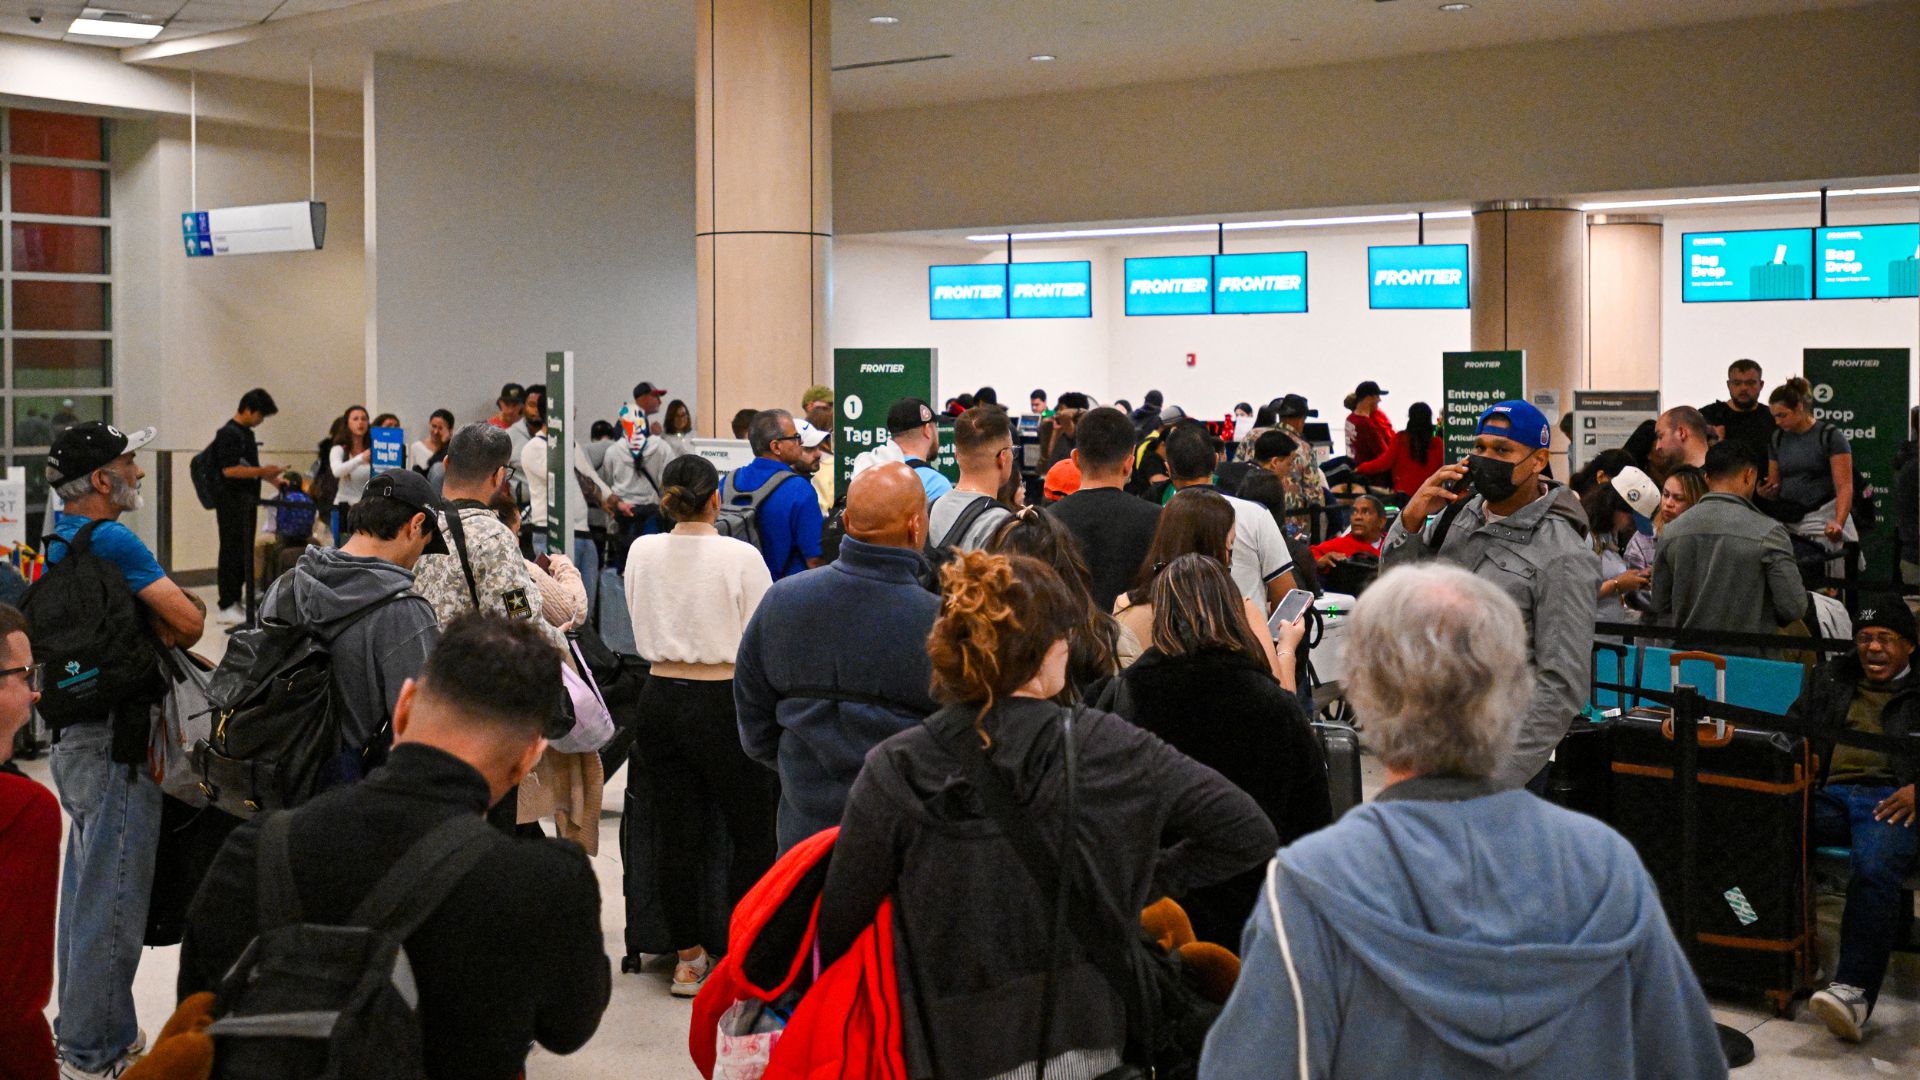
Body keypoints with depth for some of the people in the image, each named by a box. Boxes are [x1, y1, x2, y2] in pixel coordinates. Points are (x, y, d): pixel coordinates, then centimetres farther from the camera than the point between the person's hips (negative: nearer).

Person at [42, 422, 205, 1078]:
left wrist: (156, 628, -2)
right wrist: (168, 635, 0)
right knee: (113, 897, -2)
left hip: (71, 734, 10)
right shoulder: (112, 542, -19)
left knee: (86, 884, 20)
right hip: (114, 737, -10)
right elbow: (190, 621, -20)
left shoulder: (57, 540, 11)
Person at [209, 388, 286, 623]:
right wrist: (262, 471, -19)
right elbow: (229, 470, -21)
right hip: (232, 500, -9)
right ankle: (227, 606, 0)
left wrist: (271, 477, 17)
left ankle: (235, 601, 19)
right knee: (233, 552, -5)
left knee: (244, 552, 12)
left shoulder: (246, 434, 15)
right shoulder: (228, 433, -13)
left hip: (247, 500, 9)